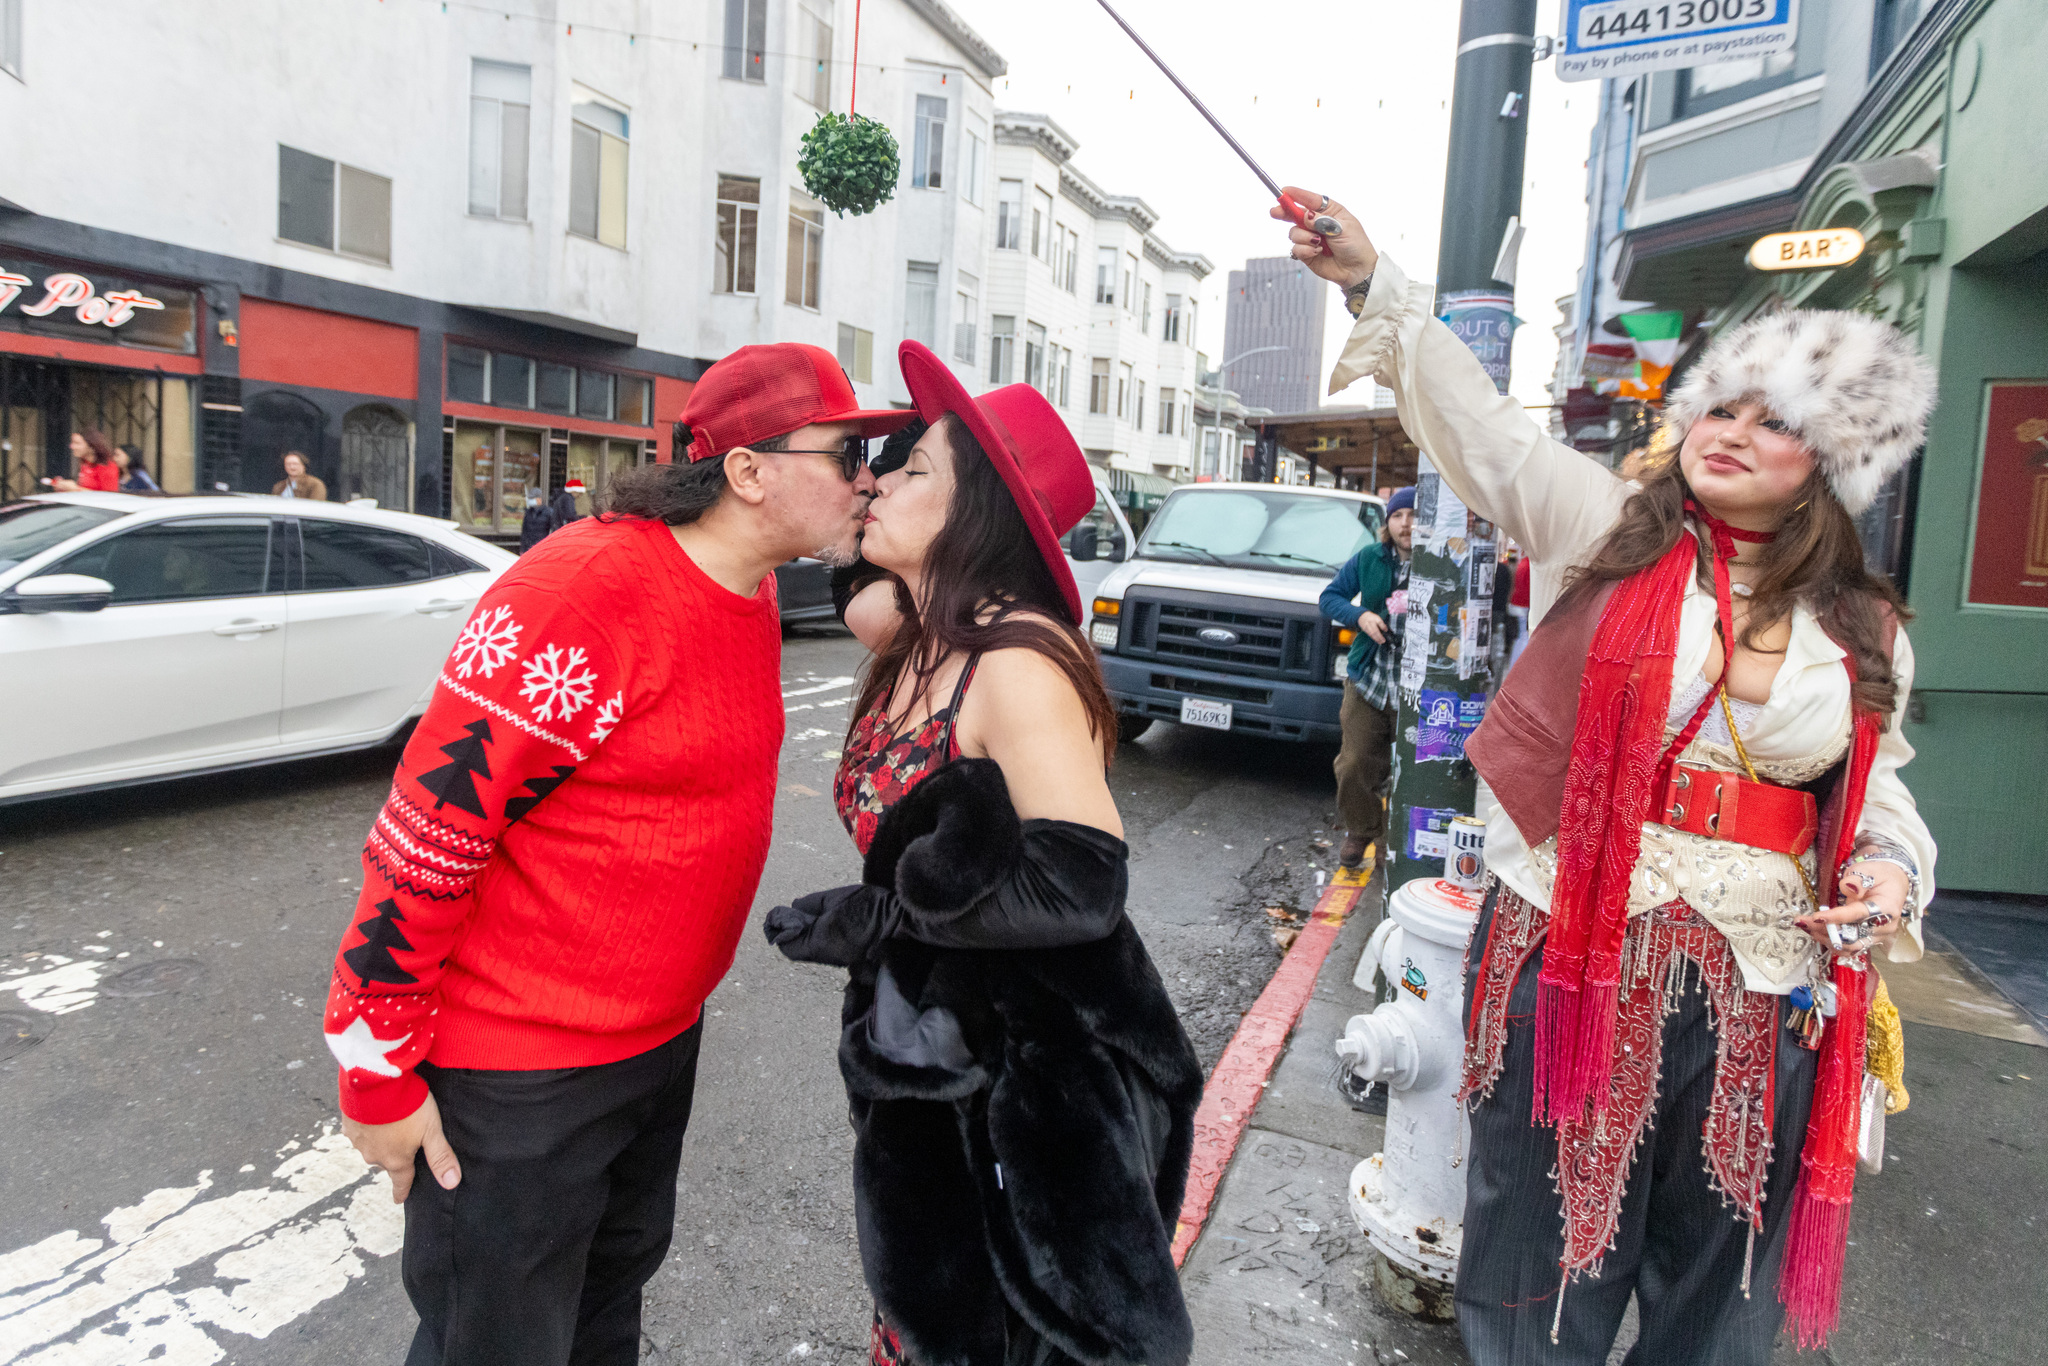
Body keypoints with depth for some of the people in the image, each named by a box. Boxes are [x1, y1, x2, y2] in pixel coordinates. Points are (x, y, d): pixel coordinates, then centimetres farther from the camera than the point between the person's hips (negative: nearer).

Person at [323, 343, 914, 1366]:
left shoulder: (749, 591, 3)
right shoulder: (588, 591, -26)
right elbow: (425, 837, -23)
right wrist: (376, 1071, -16)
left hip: (660, 1041, 8)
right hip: (518, 1073, -7)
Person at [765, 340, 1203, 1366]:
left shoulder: (1017, 661, -24)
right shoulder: (915, 643, 0)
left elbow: (1082, 882, -31)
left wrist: (880, 918, -24)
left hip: (1038, 1080, -8)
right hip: (925, 1064, 8)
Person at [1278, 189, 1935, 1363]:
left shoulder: (1866, 630, 8)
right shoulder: (1604, 528, -1)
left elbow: (1882, 793, 17)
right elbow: (1476, 417, -9)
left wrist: (1891, 870, -4)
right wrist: (1376, 284, -17)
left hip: (1764, 998, 4)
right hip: (1574, 961, -3)